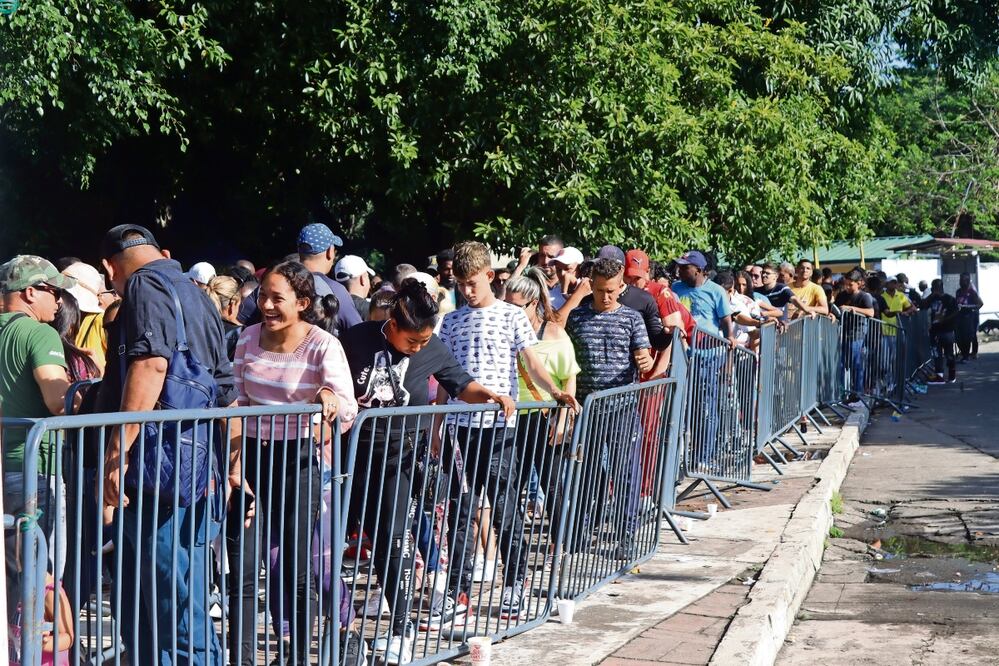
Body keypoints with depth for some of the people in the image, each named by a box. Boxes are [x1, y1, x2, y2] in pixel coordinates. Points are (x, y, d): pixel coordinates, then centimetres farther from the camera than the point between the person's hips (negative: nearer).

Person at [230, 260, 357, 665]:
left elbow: (348, 411, -23)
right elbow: (238, 403, 8)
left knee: (298, 571, 4)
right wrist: (234, 461, 0)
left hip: (297, 460, -3)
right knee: (242, 571, 2)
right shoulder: (249, 338, 1)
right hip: (252, 457, 4)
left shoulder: (323, 346, -13)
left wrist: (332, 401, -45)